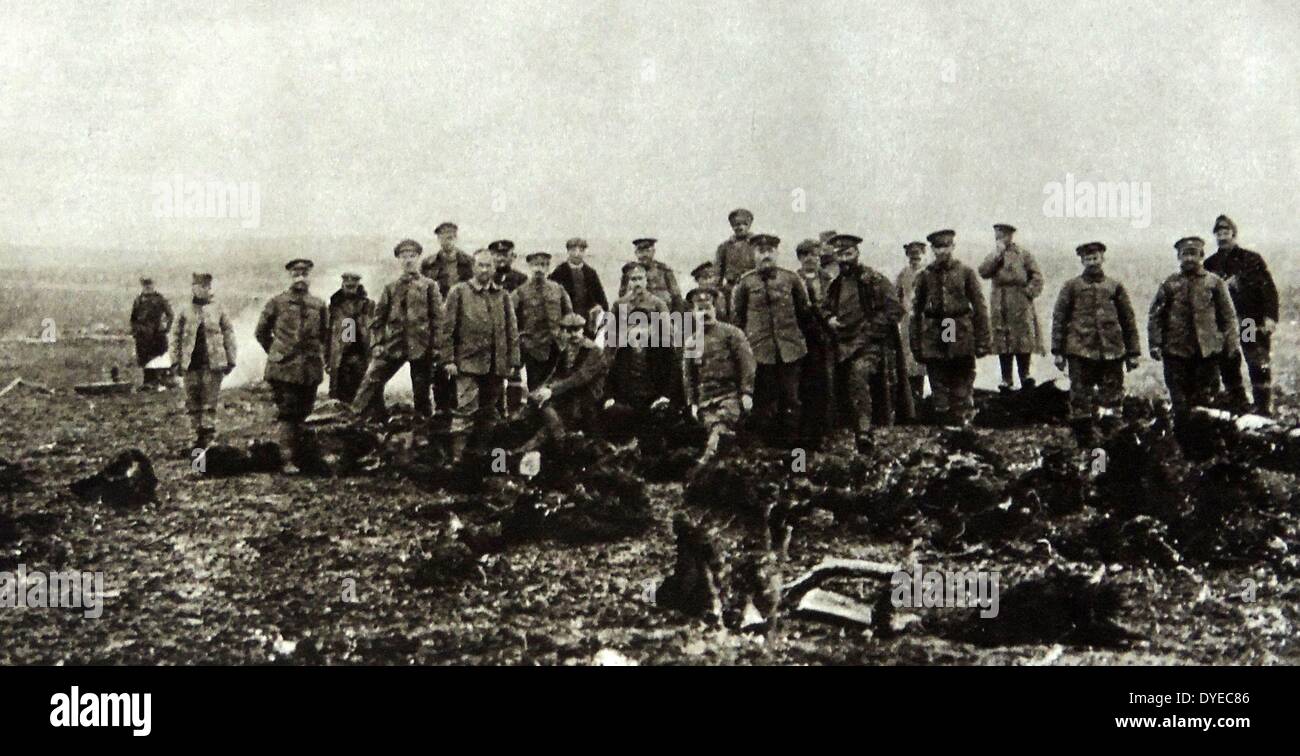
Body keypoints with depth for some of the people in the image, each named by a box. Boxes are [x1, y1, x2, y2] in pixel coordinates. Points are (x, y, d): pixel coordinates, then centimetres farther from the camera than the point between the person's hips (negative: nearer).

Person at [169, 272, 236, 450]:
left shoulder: (218, 310, 6)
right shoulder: (184, 312, 7)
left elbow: (228, 335, 7)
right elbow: (175, 337, 8)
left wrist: (230, 361, 3)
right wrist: (176, 361, 1)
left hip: (213, 362, -1)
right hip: (191, 364, 2)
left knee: (210, 401, -4)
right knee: (192, 402, 5)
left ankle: (208, 433, -2)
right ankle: (199, 433, 15)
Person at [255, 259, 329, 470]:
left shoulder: (319, 306, 9)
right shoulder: (277, 303, 1)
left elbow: (325, 336, 22)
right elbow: (261, 333, 11)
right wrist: (276, 353, 12)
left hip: (311, 370, 3)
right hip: (284, 368, -3)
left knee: (303, 412, 8)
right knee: (288, 413, -8)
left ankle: (299, 456, 17)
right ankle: (290, 459, -10)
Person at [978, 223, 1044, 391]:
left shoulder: (1023, 254, 6)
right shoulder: (993, 256, 15)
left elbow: (1037, 276, 4)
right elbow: (983, 272, -4)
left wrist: (1029, 292, -9)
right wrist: (998, 253, -6)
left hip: (1020, 306, -3)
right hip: (999, 306, 3)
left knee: (1023, 340, -5)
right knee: (1002, 343, 1)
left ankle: (1024, 375, 4)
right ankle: (1007, 378, 6)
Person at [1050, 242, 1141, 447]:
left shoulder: (1115, 287, 10)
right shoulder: (1071, 286, 6)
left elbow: (1128, 320, 12)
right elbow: (1059, 319, 5)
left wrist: (1133, 353, 8)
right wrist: (1058, 351, -2)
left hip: (1111, 352, 1)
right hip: (1080, 352, -1)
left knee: (1113, 400, 1)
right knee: (1080, 403, -1)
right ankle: (1085, 445, 6)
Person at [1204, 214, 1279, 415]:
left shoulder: (1252, 259, 3)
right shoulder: (1210, 265, 12)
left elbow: (1269, 289, -2)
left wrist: (1270, 316, -13)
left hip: (1252, 323, -4)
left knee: (1260, 367, -6)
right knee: (1228, 369, 4)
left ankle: (1264, 410, -4)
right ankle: (1239, 410, 12)